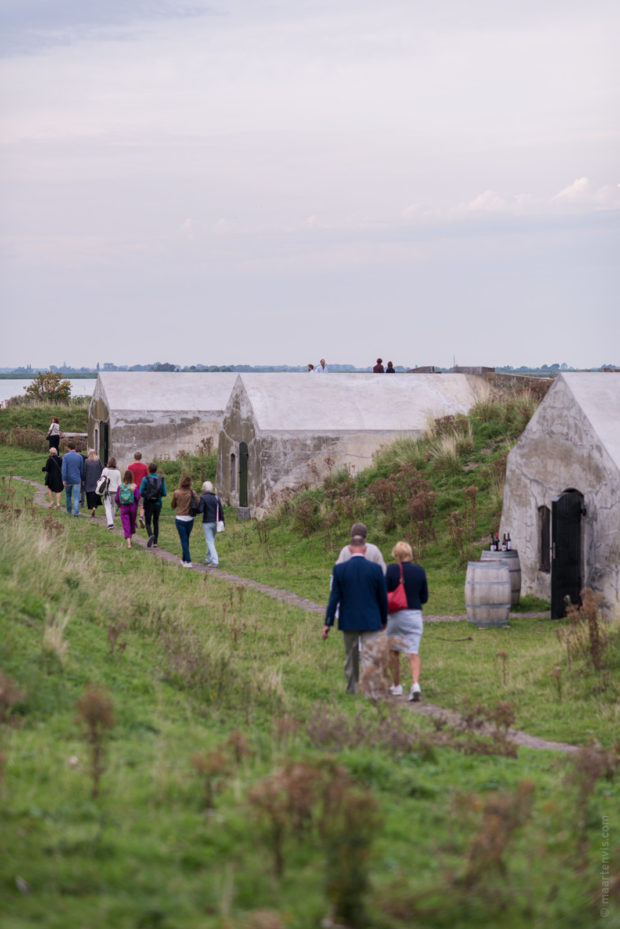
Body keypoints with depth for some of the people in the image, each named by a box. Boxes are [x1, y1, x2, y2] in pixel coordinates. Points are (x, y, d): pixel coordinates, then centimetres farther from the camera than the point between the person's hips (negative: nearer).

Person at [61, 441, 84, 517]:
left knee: (68, 495, 19)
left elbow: (64, 468, -13)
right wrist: (82, 479, 18)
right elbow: (82, 469, 6)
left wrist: (64, 480, -13)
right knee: (76, 497, -3)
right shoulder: (80, 457, 0)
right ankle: (76, 512, -13)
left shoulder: (66, 456, -6)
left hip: (68, 480, 0)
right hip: (77, 480, 0)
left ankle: (69, 511, 29)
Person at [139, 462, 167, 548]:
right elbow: (164, 493, 0)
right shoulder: (161, 480, -1)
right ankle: (155, 543, 13)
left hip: (148, 504, -2)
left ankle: (151, 535, -26)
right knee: (156, 523, 15)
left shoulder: (145, 479, -8)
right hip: (158, 504, 2)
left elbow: (141, 493, -10)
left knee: (148, 523, 4)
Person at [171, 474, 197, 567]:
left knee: (184, 540, 0)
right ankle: (184, 559, 29)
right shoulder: (192, 493, -6)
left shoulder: (176, 493, -9)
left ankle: (188, 561, -6)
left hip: (180, 519, -2)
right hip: (190, 519, 3)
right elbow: (197, 505, -1)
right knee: (186, 539, 18)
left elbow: (173, 506, 3)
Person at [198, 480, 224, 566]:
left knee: (210, 542, -4)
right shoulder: (217, 498, 6)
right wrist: (222, 523, 9)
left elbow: (200, 510, -18)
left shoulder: (203, 498, -11)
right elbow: (221, 511, 4)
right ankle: (208, 559, 32)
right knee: (211, 541, 21)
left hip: (207, 523, -6)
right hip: (215, 522, 6)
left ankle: (215, 561, -14)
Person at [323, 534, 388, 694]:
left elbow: (334, 598, -6)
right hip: (371, 621, -1)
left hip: (348, 621, 1)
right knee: (369, 657, -4)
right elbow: (382, 597, 0)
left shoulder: (339, 569, -6)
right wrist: (384, 620, 14)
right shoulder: (375, 569, -6)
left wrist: (328, 624, -1)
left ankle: (352, 690, 29)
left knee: (351, 656, 18)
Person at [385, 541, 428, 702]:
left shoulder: (392, 570, -9)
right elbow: (424, 597, 6)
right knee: (413, 653, -2)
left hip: (396, 615, -2)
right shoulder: (420, 571, 0)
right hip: (415, 615, 2)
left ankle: (396, 686, 24)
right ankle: (415, 684, -22)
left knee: (393, 651, 16)